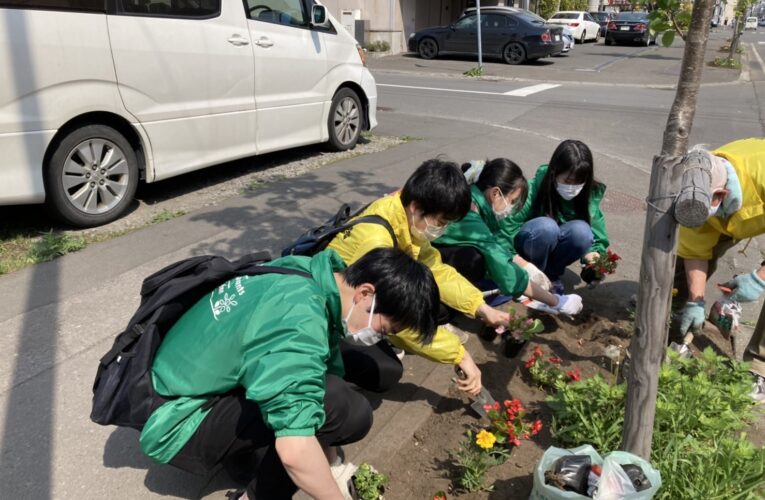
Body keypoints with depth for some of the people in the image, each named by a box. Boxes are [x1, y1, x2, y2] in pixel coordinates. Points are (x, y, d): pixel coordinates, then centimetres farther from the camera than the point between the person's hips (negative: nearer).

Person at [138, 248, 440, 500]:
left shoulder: (314, 276, -4)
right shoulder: (300, 324, -32)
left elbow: (329, 372, 4)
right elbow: (295, 450, -38)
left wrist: (332, 461, 9)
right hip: (176, 424, -9)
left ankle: (237, 450, 13)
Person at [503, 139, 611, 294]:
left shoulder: (589, 194, -14)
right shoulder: (534, 189, -26)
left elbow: (596, 234, -10)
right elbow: (508, 227, -28)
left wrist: (591, 253, -30)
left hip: (553, 248, 4)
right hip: (527, 245, -3)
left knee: (581, 229, -28)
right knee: (546, 226, -36)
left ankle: (551, 276, -5)